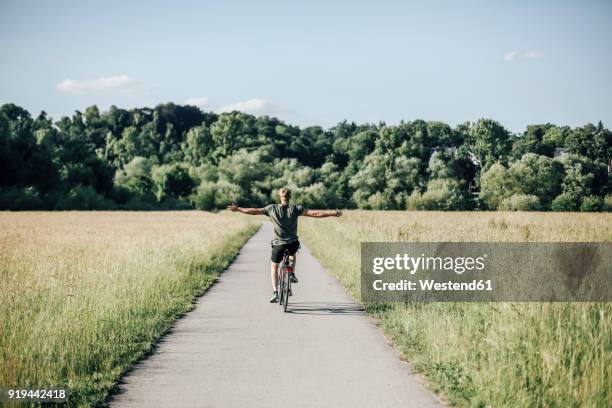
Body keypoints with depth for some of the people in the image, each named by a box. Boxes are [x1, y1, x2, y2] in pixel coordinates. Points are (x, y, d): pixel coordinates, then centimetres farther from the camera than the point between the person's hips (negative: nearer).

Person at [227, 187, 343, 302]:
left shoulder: (272, 208, -2)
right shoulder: (295, 209, -4)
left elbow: (255, 211, 4)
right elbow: (314, 213, -10)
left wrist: (238, 209, 16)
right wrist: (332, 213, -7)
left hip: (278, 244, -1)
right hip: (293, 243, 1)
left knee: (274, 266, 19)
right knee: (292, 254, 37)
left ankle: (275, 292, 5)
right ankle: (292, 273, 17)